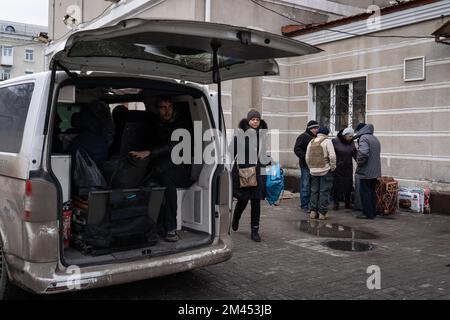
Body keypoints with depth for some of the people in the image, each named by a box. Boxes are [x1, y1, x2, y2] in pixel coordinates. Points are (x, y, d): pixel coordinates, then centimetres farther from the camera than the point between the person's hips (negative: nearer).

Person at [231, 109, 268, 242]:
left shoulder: (263, 135, 8)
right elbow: (233, 151, 0)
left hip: (258, 172, 3)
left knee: (256, 201, 1)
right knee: (243, 199, 6)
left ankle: (255, 231, 8)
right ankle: (236, 219, 38)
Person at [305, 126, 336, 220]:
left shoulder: (311, 142, 10)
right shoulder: (327, 141, -7)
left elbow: (307, 158, 11)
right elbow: (332, 156, -16)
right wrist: (333, 167, -4)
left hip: (314, 171, 5)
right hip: (325, 170, -5)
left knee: (314, 191, 13)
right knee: (324, 192, 1)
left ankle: (313, 212, 14)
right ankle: (322, 213, 3)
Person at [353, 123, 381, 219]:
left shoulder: (364, 138, -14)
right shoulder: (375, 139, 17)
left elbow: (363, 153, -28)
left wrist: (359, 163, -12)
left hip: (366, 172, -9)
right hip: (375, 171, 9)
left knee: (365, 193, -1)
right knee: (372, 192, 16)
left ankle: (368, 214, 1)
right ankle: (373, 212, 21)